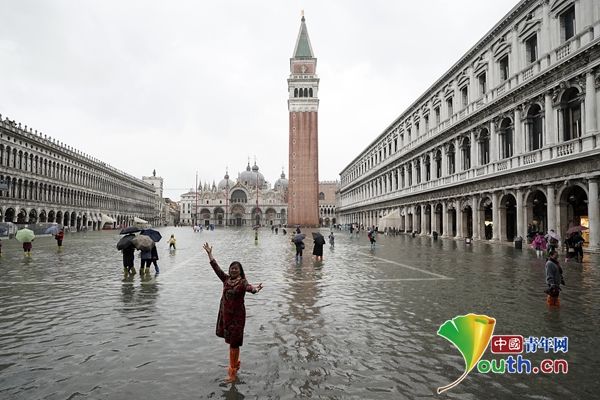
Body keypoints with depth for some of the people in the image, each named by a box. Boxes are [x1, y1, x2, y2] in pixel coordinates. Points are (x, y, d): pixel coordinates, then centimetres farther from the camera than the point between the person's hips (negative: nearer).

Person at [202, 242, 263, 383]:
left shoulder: (242, 282, -15)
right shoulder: (226, 279, 2)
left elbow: (249, 287, -36)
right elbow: (217, 268, 8)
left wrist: (254, 289, -60)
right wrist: (209, 254, 10)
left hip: (237, 315, -6)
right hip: (225, 313, 6)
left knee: (234, 342, -1)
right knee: (230, 341, 18)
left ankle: (233, 371, 7)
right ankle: (235, 363, 38)